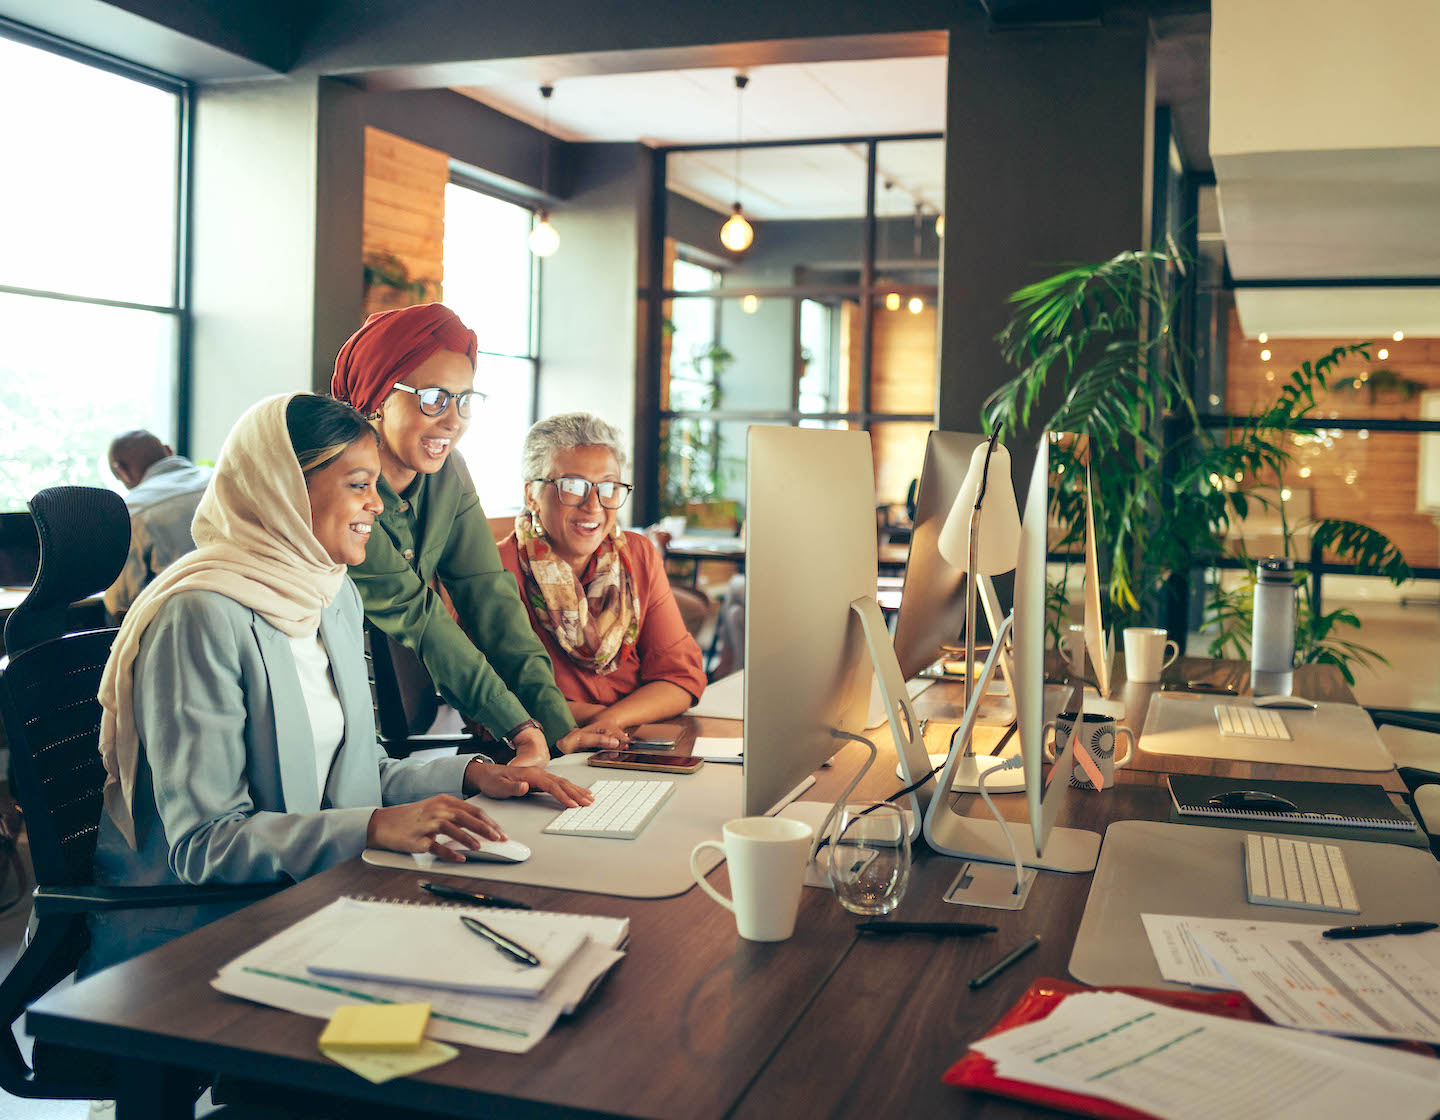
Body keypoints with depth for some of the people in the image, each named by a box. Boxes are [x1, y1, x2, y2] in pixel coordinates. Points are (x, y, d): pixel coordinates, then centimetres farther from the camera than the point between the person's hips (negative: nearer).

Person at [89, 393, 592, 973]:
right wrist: (377, 827, -32)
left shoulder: (337, 595, 9)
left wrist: (473, 773, 1)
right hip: (184, 931, -8)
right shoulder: (202, 617, -19)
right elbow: (202, 843, -22)